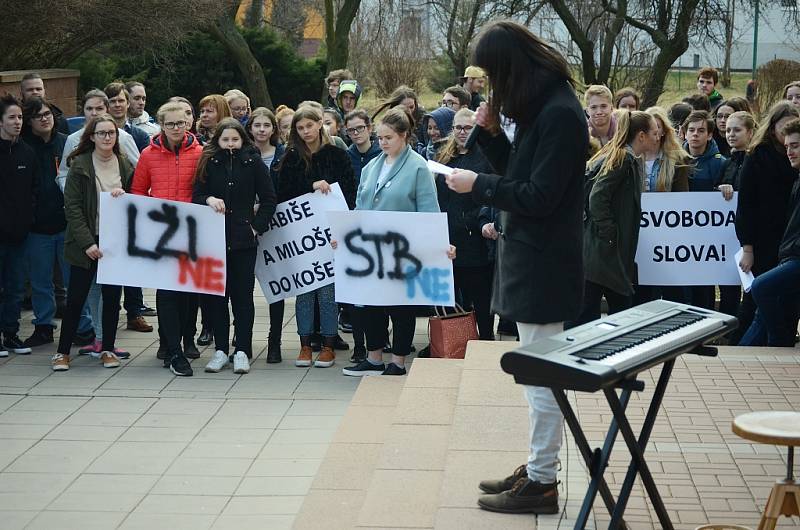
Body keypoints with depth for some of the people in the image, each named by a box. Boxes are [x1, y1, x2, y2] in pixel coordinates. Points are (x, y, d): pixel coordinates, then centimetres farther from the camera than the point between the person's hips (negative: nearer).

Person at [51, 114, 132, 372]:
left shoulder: (125, 165, 7)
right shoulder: (80, 165, -4)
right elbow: (72, 207, -8)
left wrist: (124, 196, -9)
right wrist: (87, 242, -16)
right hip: (86, 242, -3)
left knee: (112, 296, 6)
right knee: (76, 297, 1)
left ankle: (108, 349, 17)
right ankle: (63, 351, 11)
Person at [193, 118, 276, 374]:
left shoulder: (254, 163, 1)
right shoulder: (209, 163, 5)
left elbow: (268, 199, 3)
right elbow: (196, 196, 3)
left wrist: (257, 226, -5)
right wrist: (209, 199, -17)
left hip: (244, 238, -2)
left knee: (243, 295, 2)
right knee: (217, 295, 6)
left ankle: (242, 351, 7)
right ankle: (220, 350, 13)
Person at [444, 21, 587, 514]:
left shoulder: (560, 114, -19)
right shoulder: (541, 107, 11)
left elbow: (538, 197, -21)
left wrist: (478, 185, -12)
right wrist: (492, 134, 2)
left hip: (544, 264, -10)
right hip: (529, 257, 10)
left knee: (542, 376, -3)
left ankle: (542, 483, 5)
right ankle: (537, 468, 26)